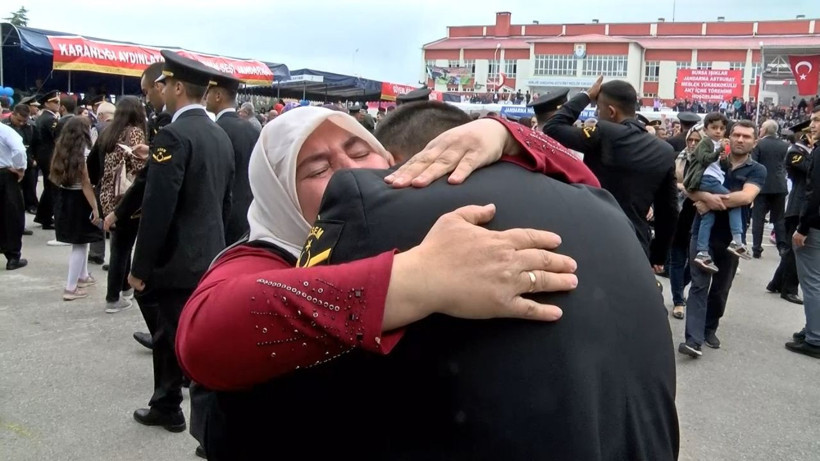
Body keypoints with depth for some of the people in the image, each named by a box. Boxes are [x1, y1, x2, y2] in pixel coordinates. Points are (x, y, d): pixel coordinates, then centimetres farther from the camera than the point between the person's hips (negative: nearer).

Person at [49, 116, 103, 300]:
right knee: (80, 244, 1)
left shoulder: (61, 150, 7)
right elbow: (86, 185, -19)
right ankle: (71, 288, 3)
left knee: (81, 241, 22)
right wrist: (95, 208, -17)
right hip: (78, 201, -8)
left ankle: (82, 276, 35)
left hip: (63, 199, 8)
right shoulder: (84, 153, -16)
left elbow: (56, 177, 10)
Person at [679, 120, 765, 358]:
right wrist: (708, 197, -26)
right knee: (699, 285, -7)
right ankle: (693, 338, -12)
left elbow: (746, 197, -17)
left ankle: (709, 329, 30)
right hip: (703, 233, -1)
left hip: (731, 237, 1)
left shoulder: (757, 170, 2)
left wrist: (710, 202, -21)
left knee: (721, 288, 12)